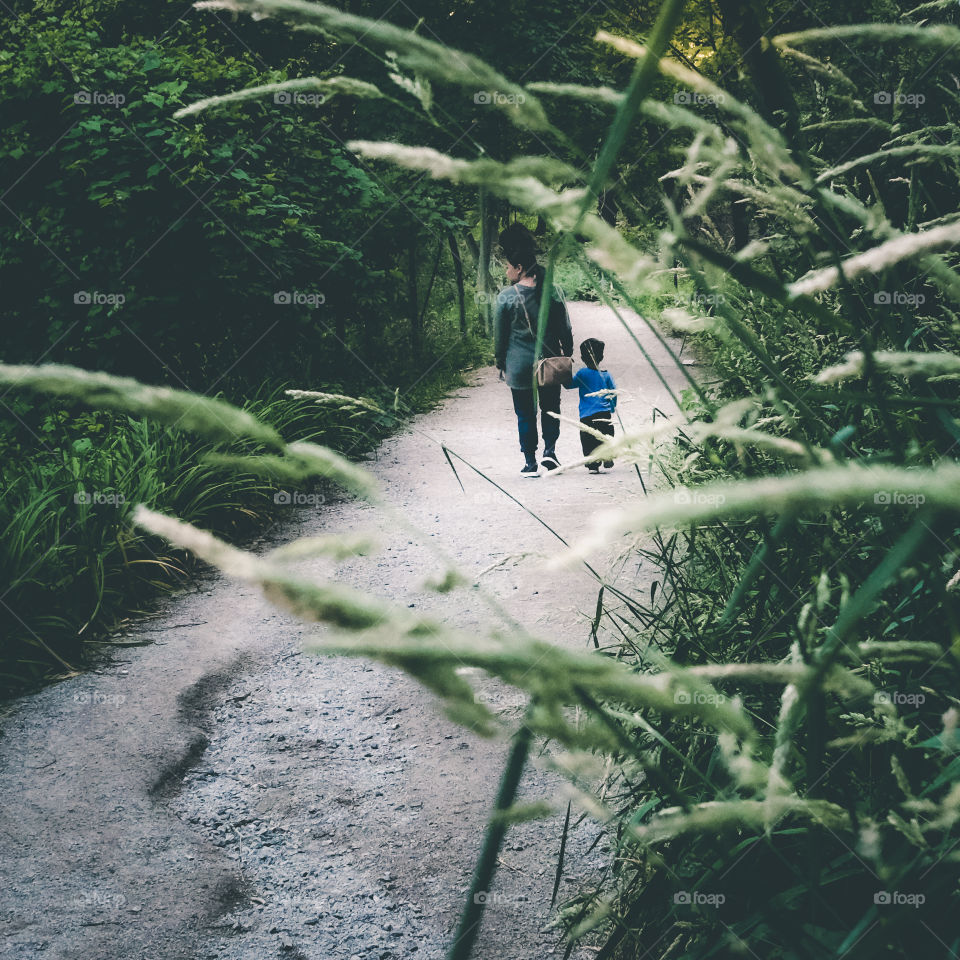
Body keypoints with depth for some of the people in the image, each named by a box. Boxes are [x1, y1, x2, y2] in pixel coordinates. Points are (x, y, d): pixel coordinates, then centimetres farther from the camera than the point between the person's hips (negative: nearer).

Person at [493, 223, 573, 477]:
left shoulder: (506, 297, -13)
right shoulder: (553, 292, -5)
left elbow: (500, 335, -5)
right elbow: (565, 329, 2)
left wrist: (500, 363, 8)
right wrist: (567, 355, 14)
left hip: (519, 366, -2)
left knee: (525, 414, 9)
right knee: (550, 408, 19)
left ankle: (530, 462, 11)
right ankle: (550, 450, 4)